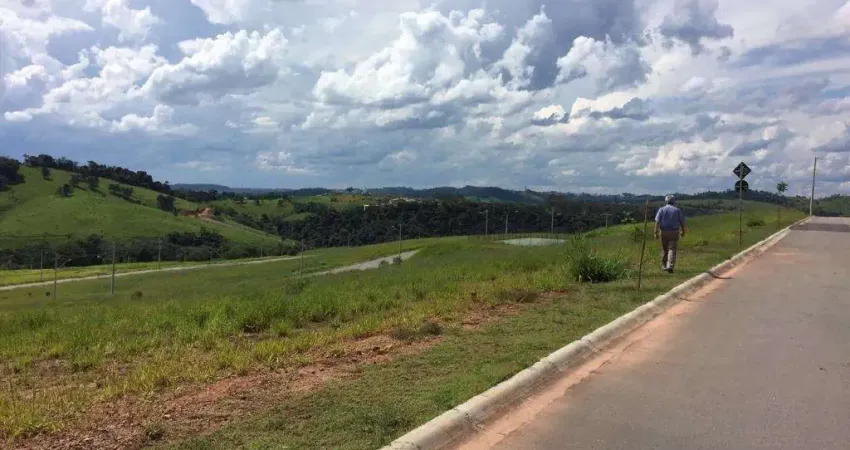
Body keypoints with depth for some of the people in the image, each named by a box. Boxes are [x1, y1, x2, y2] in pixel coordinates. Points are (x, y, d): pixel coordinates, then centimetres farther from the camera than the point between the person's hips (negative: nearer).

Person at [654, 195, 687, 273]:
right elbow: (682, 222, 0)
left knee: (664, 250, 15)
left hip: (664, 232, 1)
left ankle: (664, 266, 24)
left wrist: (656, 232, -8)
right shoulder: (677, 210, 0)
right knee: (672, 249, -4)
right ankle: (670, 266, -20)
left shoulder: (661, 209, 0)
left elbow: (657, 222, -9)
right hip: (674, 233, -1)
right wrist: (683, 232, 14)